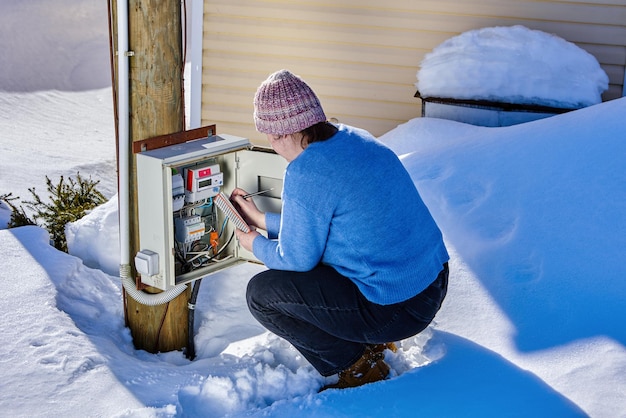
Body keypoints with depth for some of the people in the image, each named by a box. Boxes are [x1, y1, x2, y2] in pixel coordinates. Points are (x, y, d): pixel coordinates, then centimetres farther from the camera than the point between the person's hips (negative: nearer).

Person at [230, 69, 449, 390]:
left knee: (260, 293, -1)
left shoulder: (306, 173, -21)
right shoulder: (354, 138, 6)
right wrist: (262, 220, 25)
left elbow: (297, 259, -9)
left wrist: (257, 245, 11)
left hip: (398, 309, -9)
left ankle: (358, 368, 5)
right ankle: (374, 338, 21)